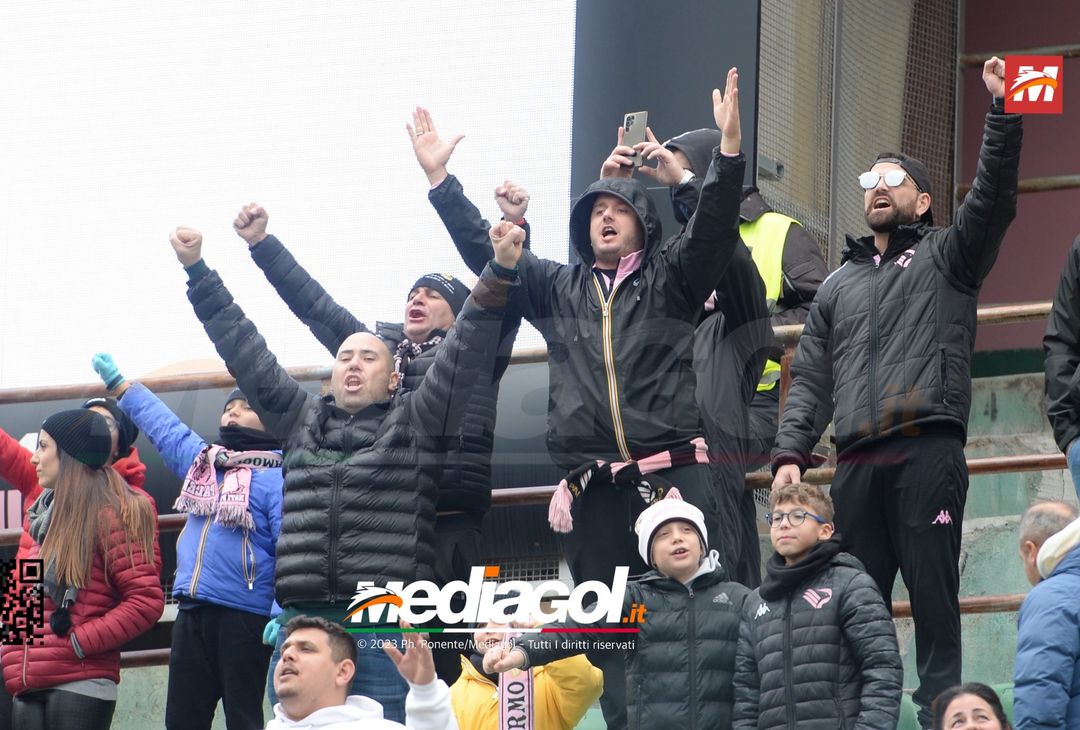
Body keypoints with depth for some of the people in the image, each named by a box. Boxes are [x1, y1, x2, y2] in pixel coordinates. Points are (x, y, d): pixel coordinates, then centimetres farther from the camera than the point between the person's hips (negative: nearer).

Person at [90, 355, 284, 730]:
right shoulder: (200, 460, 17)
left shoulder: (276, 477, -5)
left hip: (244, 615, -7)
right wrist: (118, 383, 38)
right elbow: (162, 423, 31)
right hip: (192, 614, 7)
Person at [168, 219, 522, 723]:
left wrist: (500, 276, -12)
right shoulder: (301, 419, 20)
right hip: (302, 618, 4)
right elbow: (246, 352, 21)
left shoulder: (416, 420, 10)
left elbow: (464, 356, 0)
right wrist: (197, 273, 19)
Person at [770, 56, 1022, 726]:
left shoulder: (945, 255, 13)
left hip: (928, 451, -4)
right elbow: (811, 380, 20)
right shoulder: (839, 286, 26)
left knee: (934, 595, -8)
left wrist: (1003, 113, -16)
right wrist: (791, 453, 6)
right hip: (857, 463, 5)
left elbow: (994, 199, -5)